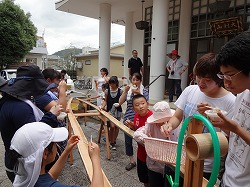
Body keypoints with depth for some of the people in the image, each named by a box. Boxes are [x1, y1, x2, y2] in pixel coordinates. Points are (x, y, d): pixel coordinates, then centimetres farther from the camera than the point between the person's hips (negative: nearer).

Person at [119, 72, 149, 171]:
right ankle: (132, 161, 28)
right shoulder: (128, 90, 4)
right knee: (128, 140, 10)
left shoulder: (144, 90, -1)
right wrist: (125, 91, -14)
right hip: (128, 119, 3)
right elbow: (120, 102, -5)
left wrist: (139, 93, -21)